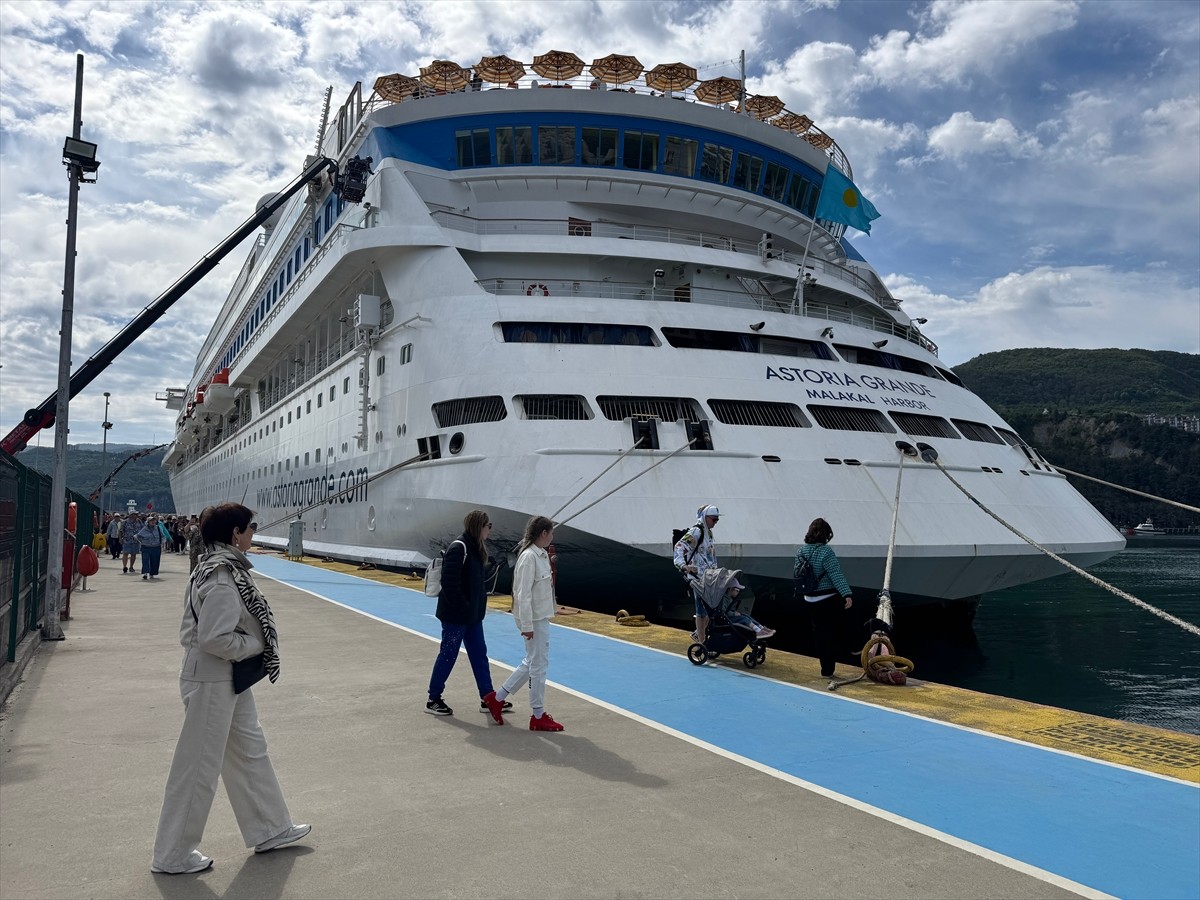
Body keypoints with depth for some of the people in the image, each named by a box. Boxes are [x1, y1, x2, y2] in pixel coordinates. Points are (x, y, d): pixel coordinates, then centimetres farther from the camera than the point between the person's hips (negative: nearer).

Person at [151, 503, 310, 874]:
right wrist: (257, 645, -14)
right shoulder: (223, 580, -24)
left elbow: (192, 629, 13)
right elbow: (215, 638, -28)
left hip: (230, 680, 10)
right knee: (198, 768, 4)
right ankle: (173, 855, 22)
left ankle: (270, 829, 35)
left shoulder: (218, 569, 6)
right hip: (212, 683, -10)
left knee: (250, 750, 20)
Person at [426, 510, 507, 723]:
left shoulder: (475, 548, 10)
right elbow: (449, 582, -25)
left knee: (479, 654, 12)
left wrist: (477, 607, 10)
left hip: (472, 615, 9)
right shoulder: (459, 548, -20)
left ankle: (488, 697, 20)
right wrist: (462, 606, -19)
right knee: (448, 655, 2)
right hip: (456, 615, -9)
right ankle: (433, 700, 15)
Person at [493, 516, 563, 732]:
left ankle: (498, 696, 29)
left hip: (541, 617, 10)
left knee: (532, 662, 19)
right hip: (534, 618, -10)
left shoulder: (541, 554, 8)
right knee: (538, 665, 2)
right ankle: (538, 716, 15)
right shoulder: (529, 556, -20)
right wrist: (527, 625, -21)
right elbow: (523, 594, -22)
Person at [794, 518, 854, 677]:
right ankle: (828, 669, 8)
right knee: (832, 633, 5)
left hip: (811, 600, 6)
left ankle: (825, 666, 25)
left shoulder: (801, 551, 2)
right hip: (830, 600, -6)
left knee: (818, 632, 16)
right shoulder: (825, 551, -18)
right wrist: (847, 594, -26)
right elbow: (836, 575, -24)